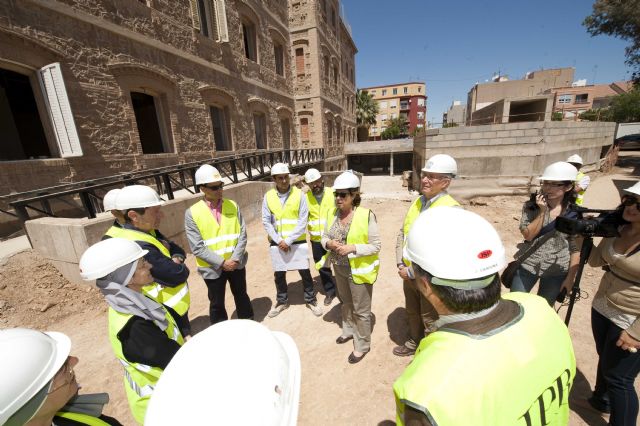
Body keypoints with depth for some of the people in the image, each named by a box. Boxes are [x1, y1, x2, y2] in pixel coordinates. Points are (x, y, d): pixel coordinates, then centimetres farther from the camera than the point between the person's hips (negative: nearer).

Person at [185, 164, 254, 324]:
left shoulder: (232, 206, -4)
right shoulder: (192, 213, -11)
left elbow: (242, 234, -5)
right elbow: (197, 247, -14)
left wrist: (235, 259, -14)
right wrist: (221, 263, -17)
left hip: (236, 263, 3)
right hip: (212, 268, -2)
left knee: (241, 296, 20)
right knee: (217, 304, 15)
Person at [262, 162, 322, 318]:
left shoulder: (299, 194, -8)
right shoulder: (268, 196, -3)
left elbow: (303, 221, -11)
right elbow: (266, 222, -2)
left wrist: (288, 241, -15)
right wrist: (279, 241, -11)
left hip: (297, 242, -2)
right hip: (277, 243, 2)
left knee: (305, 273, 8)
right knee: (279, 275, 15)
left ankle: (311, 300, 31)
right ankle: (282, 301, 38)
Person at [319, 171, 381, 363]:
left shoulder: (366, 215, -21)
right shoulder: (332, 213, -5)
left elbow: (375, 246, -16)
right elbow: (324, 236, 6)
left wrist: (352, 248, -28)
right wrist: (329, 243, -16)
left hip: (359, 270, -5)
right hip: (339, 268, 6)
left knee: (361, 310, 12)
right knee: (346, 303, 27)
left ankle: (362, 345, 35)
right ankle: (349, 331, 52)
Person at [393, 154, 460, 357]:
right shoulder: (418, 201, 2)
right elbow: (402, 234, 7)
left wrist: (411, 272, -19)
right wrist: (400, 264, -2)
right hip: (409, 274, 7)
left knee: (430, 320, 16)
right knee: (412, 313, 27)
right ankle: (414, 343, 52)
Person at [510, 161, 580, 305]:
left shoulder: (575, 213, -6)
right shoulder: (531, 206, -6)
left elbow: (576, 248, -3)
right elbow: (528, 235, -14)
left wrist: (570, 278, -4)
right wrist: (542, 211, -22)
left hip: (557, 271, 0)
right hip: (527, 265, 0)